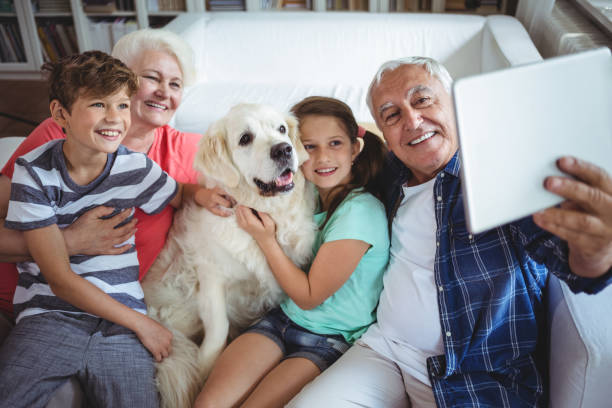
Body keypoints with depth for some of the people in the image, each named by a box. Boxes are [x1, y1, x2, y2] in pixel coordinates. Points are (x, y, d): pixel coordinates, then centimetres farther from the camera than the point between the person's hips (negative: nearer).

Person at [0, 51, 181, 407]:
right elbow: (60, 279, -8)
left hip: (121, 322, 2)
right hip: (51, 315, -1)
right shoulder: (34, 171, -6)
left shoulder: (136, 168, 0)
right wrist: (141, 323, -9)